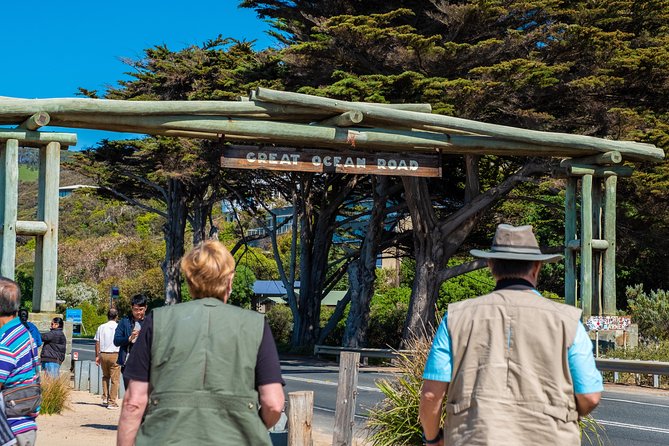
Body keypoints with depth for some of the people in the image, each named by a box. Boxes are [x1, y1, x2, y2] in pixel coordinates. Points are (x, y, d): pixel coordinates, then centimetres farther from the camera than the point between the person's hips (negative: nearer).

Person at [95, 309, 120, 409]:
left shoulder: (101, 327, 5)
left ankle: (105, 398, 19)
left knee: (105, 377, 22)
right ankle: (112, 402, -2)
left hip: (103, 354, 4)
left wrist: (97, 356, 14)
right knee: (115, 379, 1)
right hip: (115, 355, -4)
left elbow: (97, 343, 7)